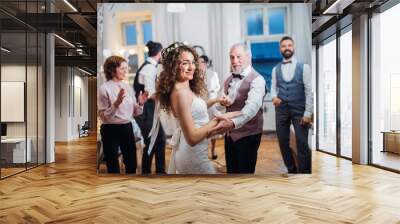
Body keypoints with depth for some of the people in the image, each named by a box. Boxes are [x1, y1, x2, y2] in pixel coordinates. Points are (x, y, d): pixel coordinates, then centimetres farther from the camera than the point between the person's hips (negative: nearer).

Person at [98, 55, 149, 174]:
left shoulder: (128, 87, 8)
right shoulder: (104, 88, -11)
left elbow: (134, 112, 11)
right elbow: (103, 116, -16)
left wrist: (140, 103, -8)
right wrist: (116, 103, -28)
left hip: (127, 128, 6)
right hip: (111, 130, -6)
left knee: (132, 163, 15)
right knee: (113, 166, 7)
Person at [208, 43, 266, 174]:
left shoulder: (256, 79, -17)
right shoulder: (229, 80, 7)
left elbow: (252, 105, -35)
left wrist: (233, 122, -52)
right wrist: (223, 101, -6)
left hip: (247, 135, -6)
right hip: (230, 134, 7)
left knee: (245, 171, 4)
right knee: (231, 170, 17)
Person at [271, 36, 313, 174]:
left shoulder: (304, 67, -3)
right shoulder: (275, 69, 8)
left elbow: (309, 91, -5)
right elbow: (273, 87, 11)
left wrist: (308, 113, -11)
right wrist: (274, 97, -13)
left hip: (299, 110, -3)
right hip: (281, 109, 4)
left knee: (302, 143, -4)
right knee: (283, 141, 10)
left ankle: (304, 172, 9)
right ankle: (291, 170, 27)